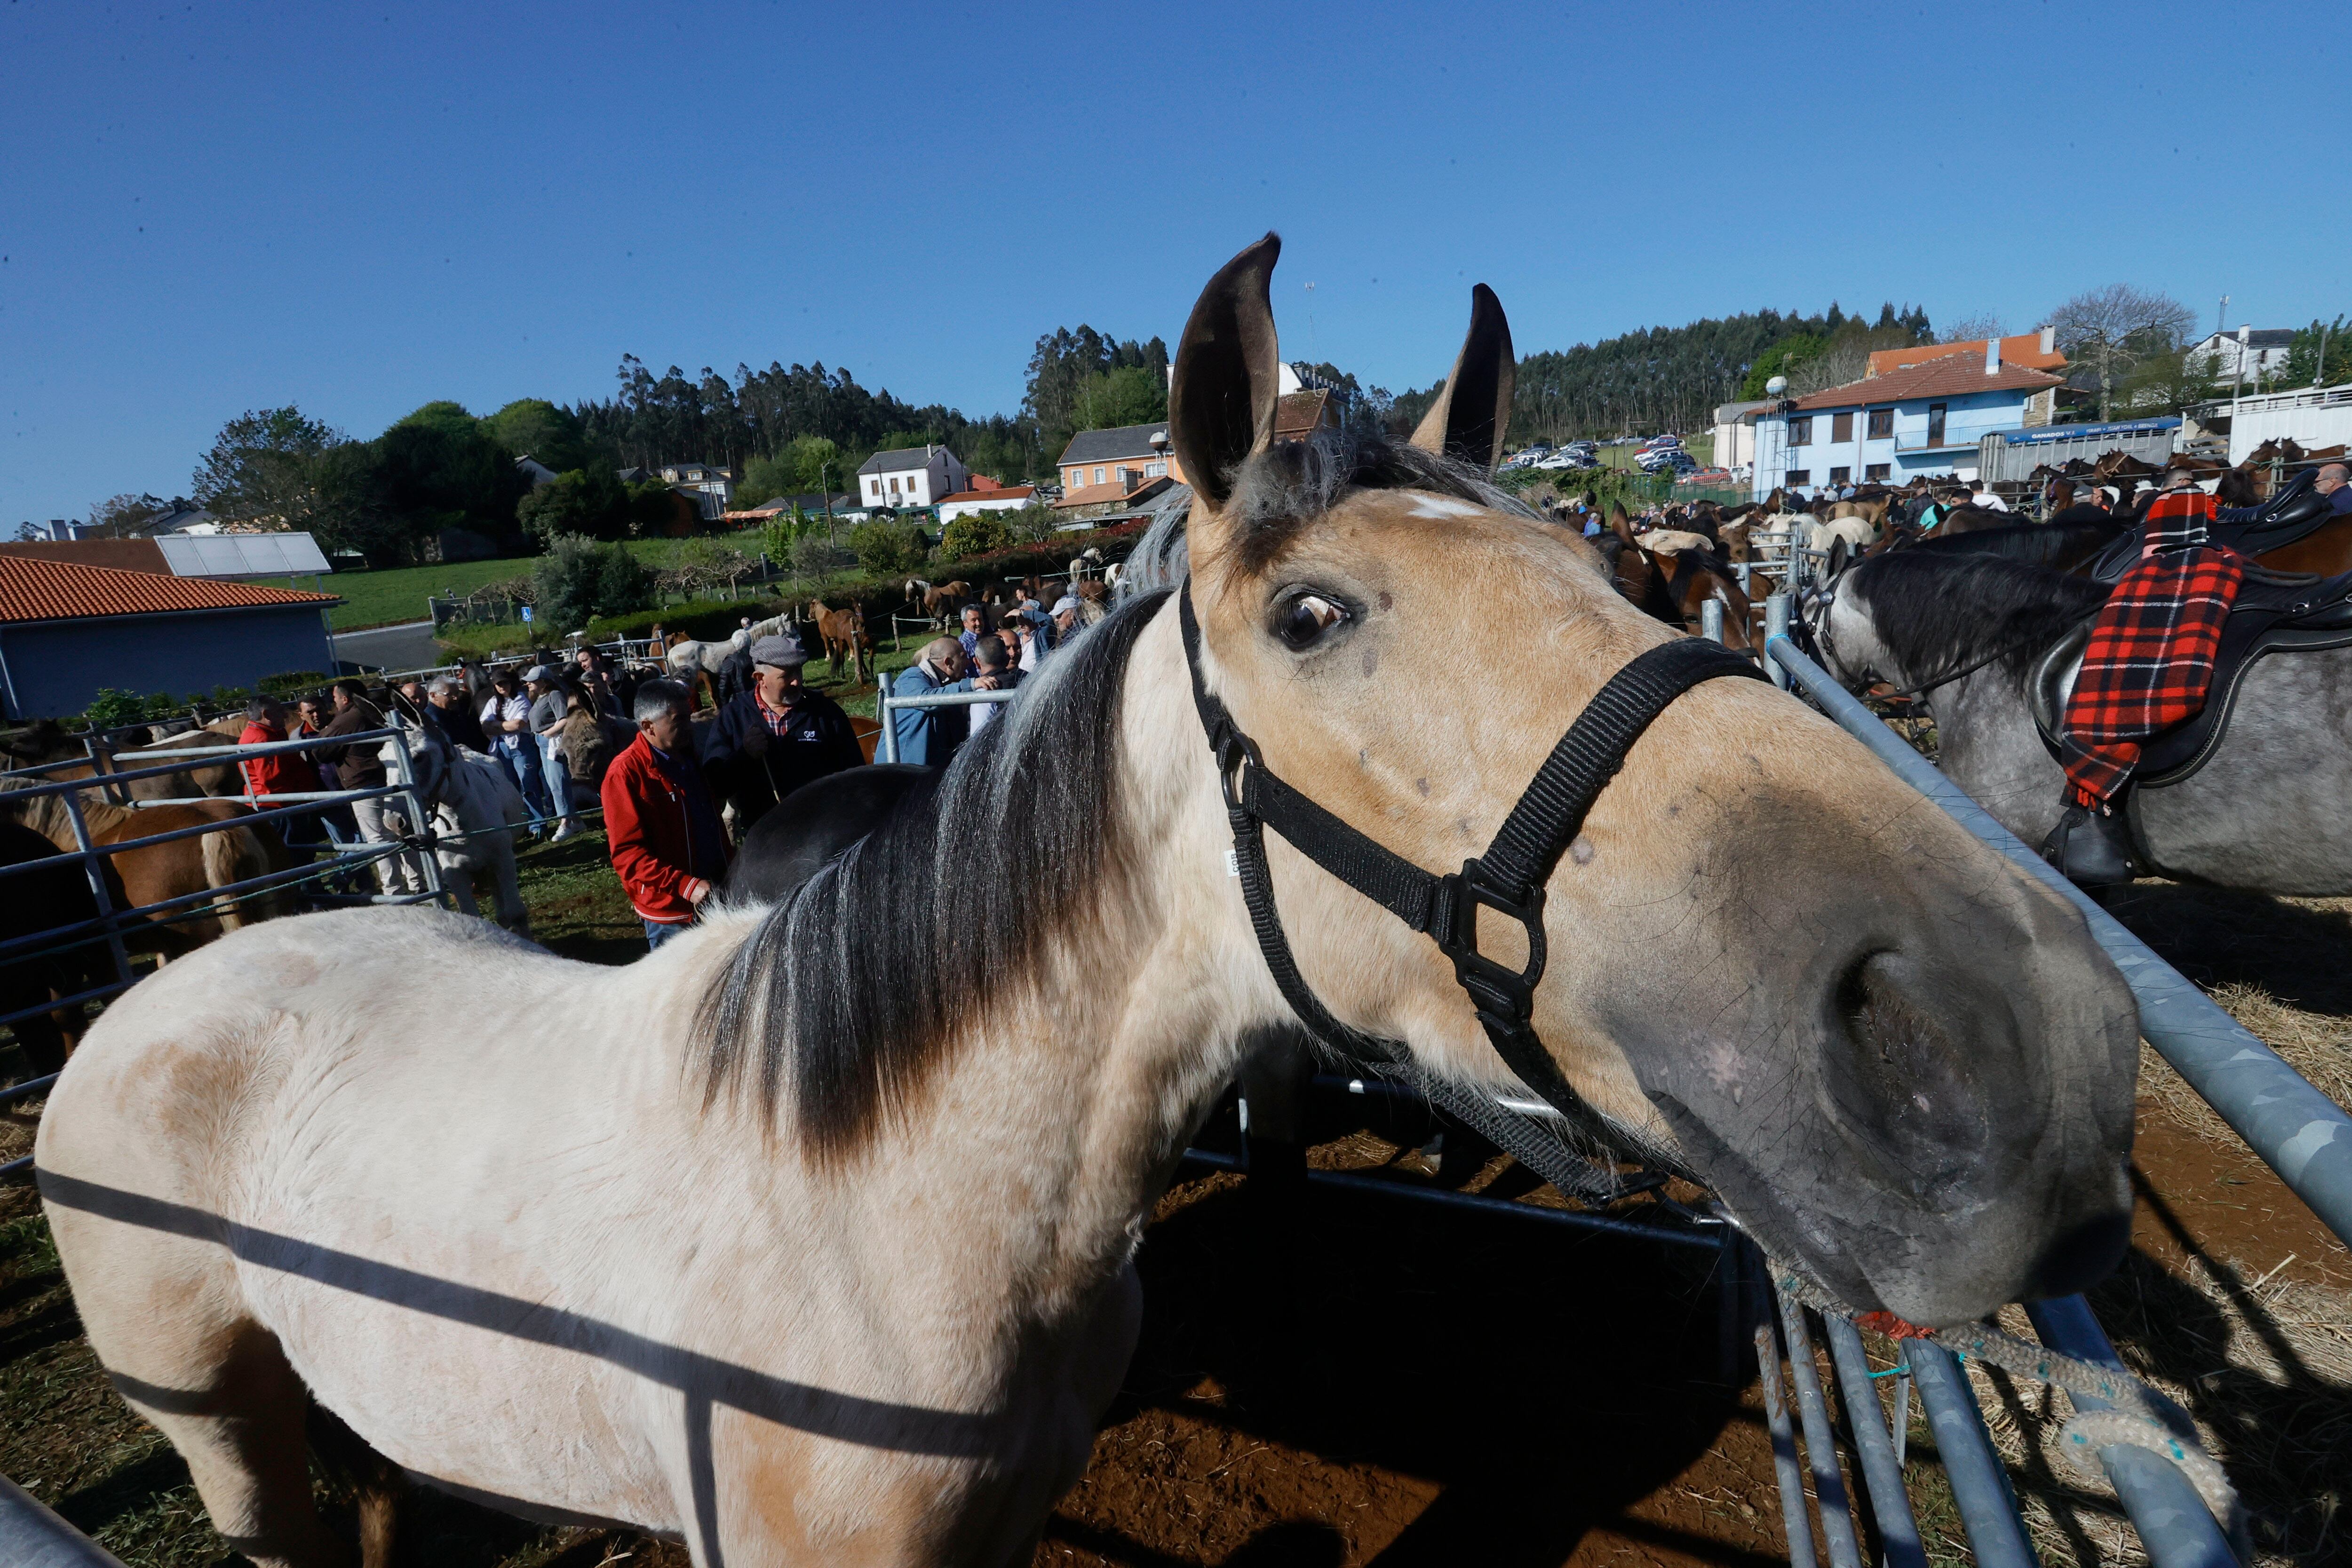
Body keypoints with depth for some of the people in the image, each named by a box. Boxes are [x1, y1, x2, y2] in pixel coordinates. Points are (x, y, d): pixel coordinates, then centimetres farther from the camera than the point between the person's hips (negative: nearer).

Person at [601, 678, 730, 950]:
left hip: (715, 895, 7)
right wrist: (686, 886, -27)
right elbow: (628, 854, -19)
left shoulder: (689, 755, 9)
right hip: (672, 911, -7)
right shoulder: (626, 773, -14)